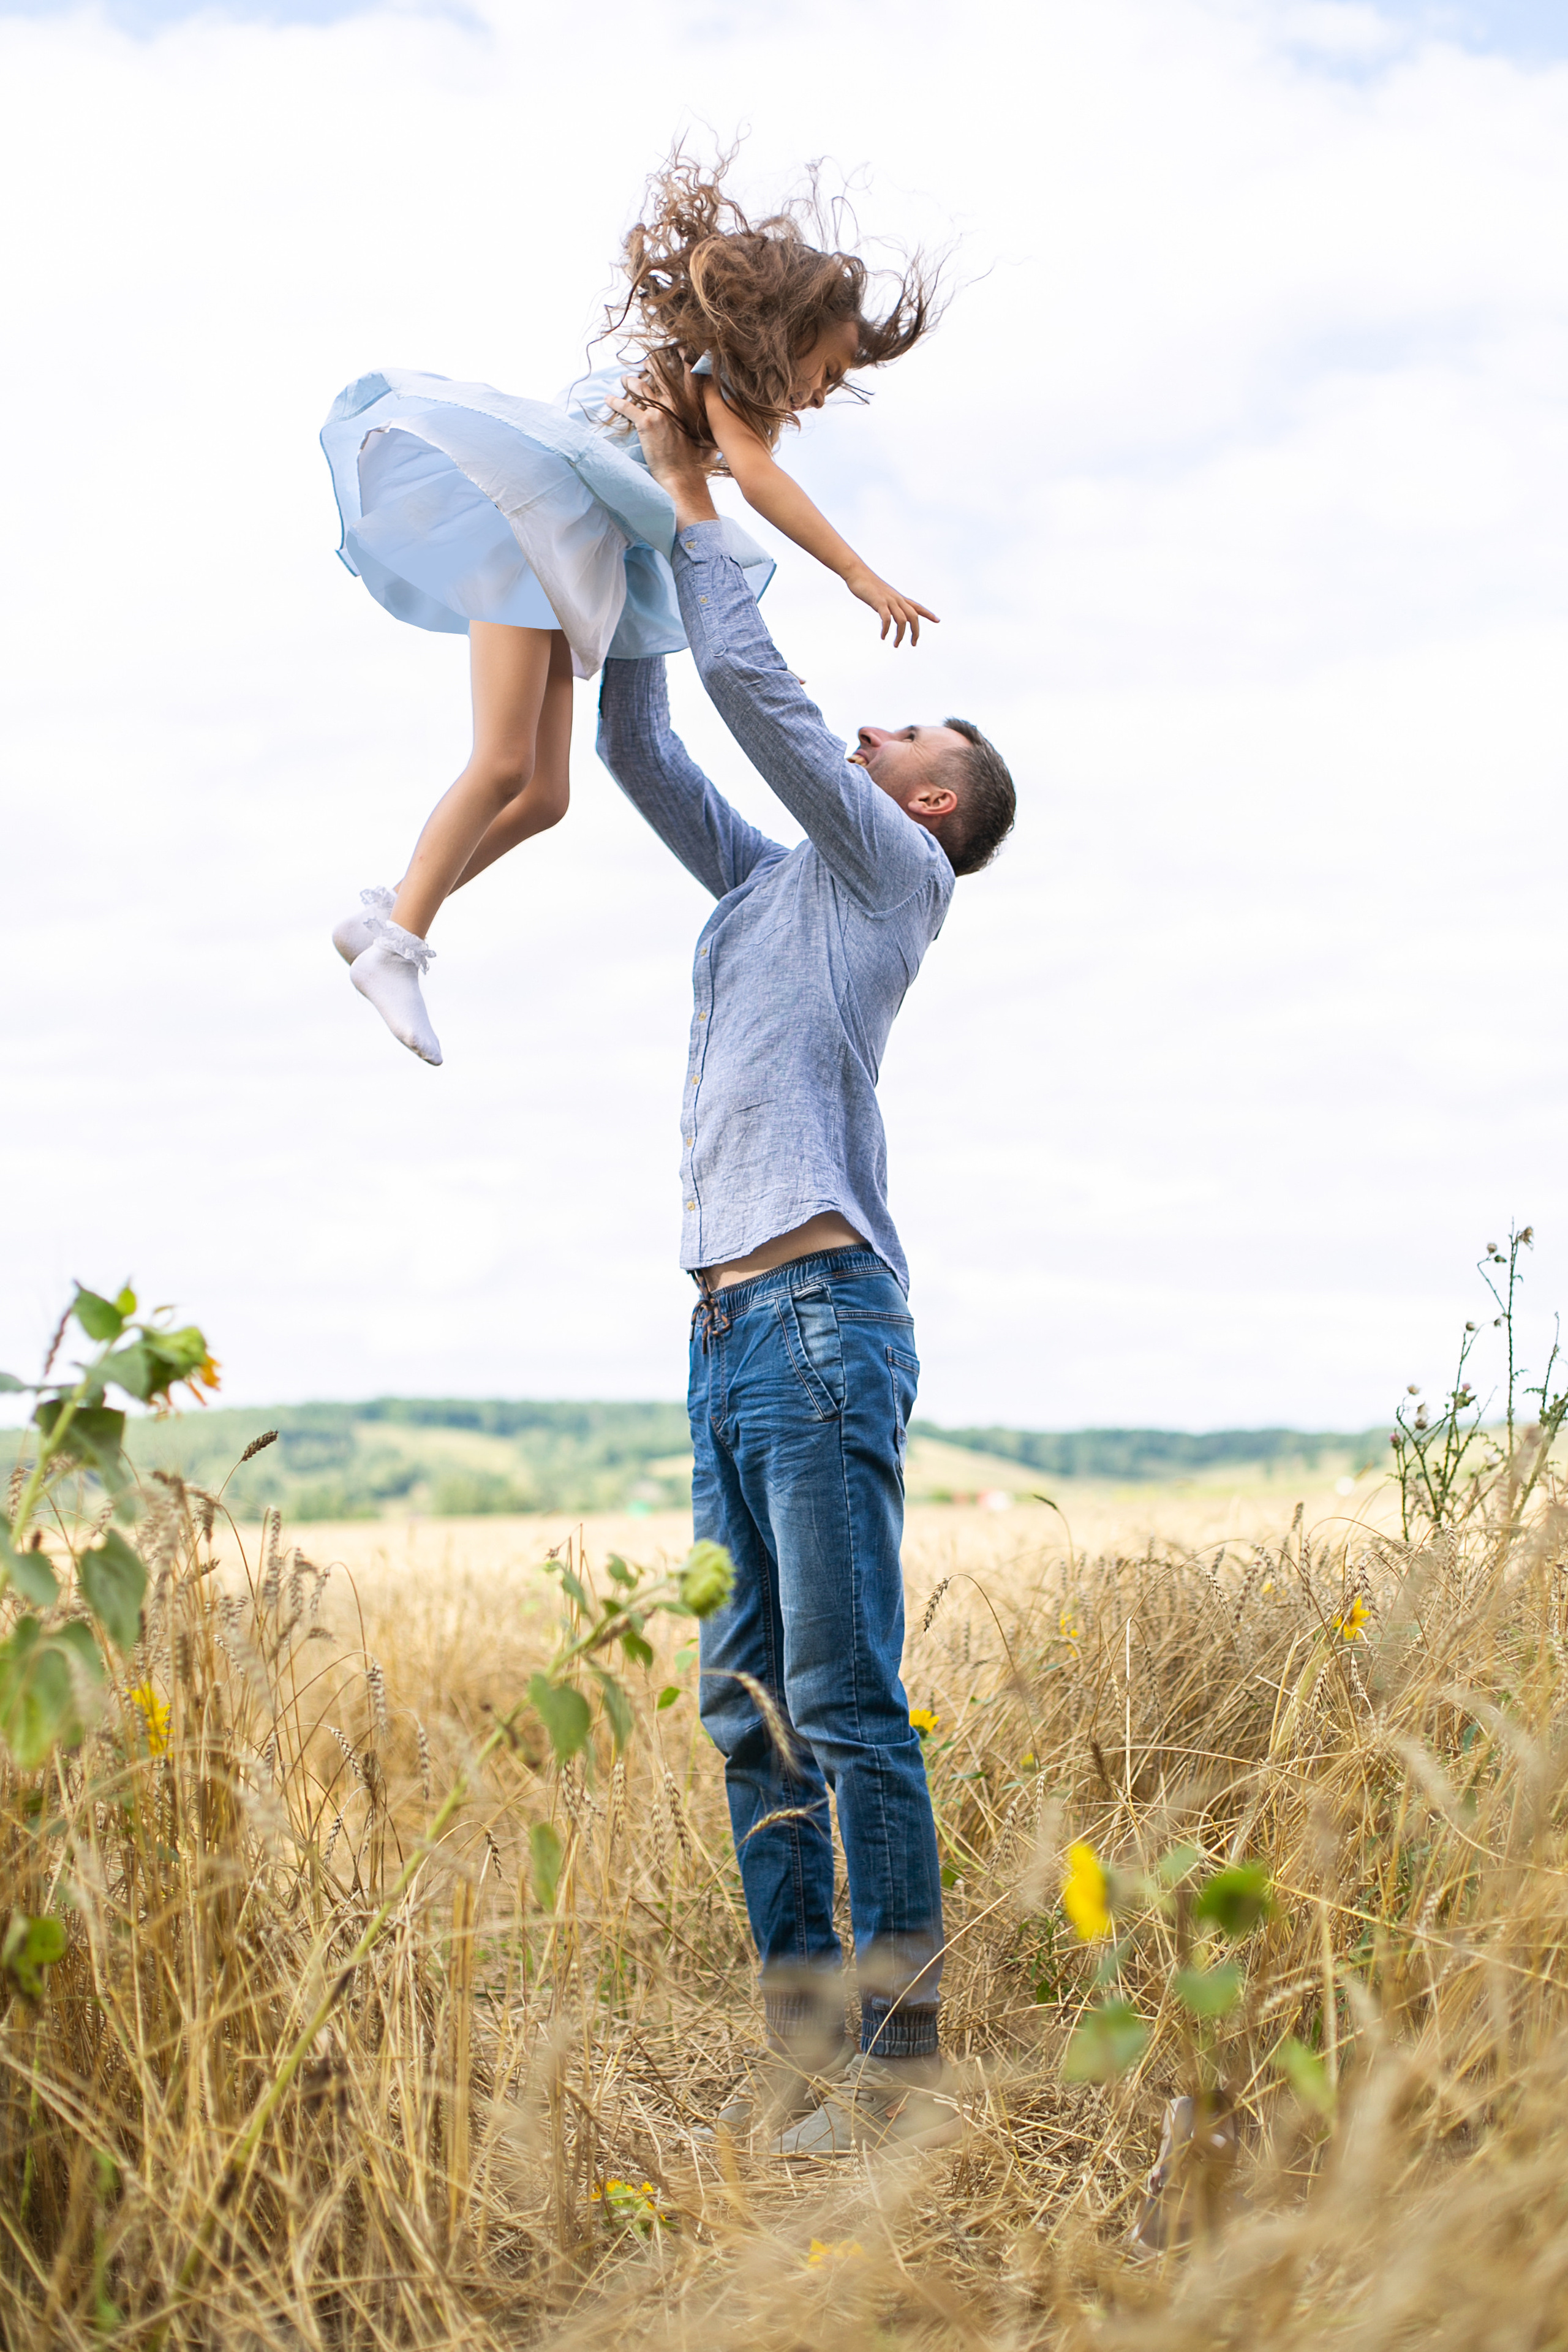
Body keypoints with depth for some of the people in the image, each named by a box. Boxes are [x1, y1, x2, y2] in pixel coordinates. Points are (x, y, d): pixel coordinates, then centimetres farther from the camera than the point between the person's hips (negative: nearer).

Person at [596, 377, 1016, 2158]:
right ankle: (802, 2052, 8)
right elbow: (639, 748, 30)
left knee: (847, 1703, -12)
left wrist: (696, 510, 11)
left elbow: (754, 688, -1)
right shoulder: (768, 885, 27)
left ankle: (904, 2068, -10)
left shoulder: (893, 871, 6)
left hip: (820, 1312, -8)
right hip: (728, 1330, 8)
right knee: (751, 1709, 5)